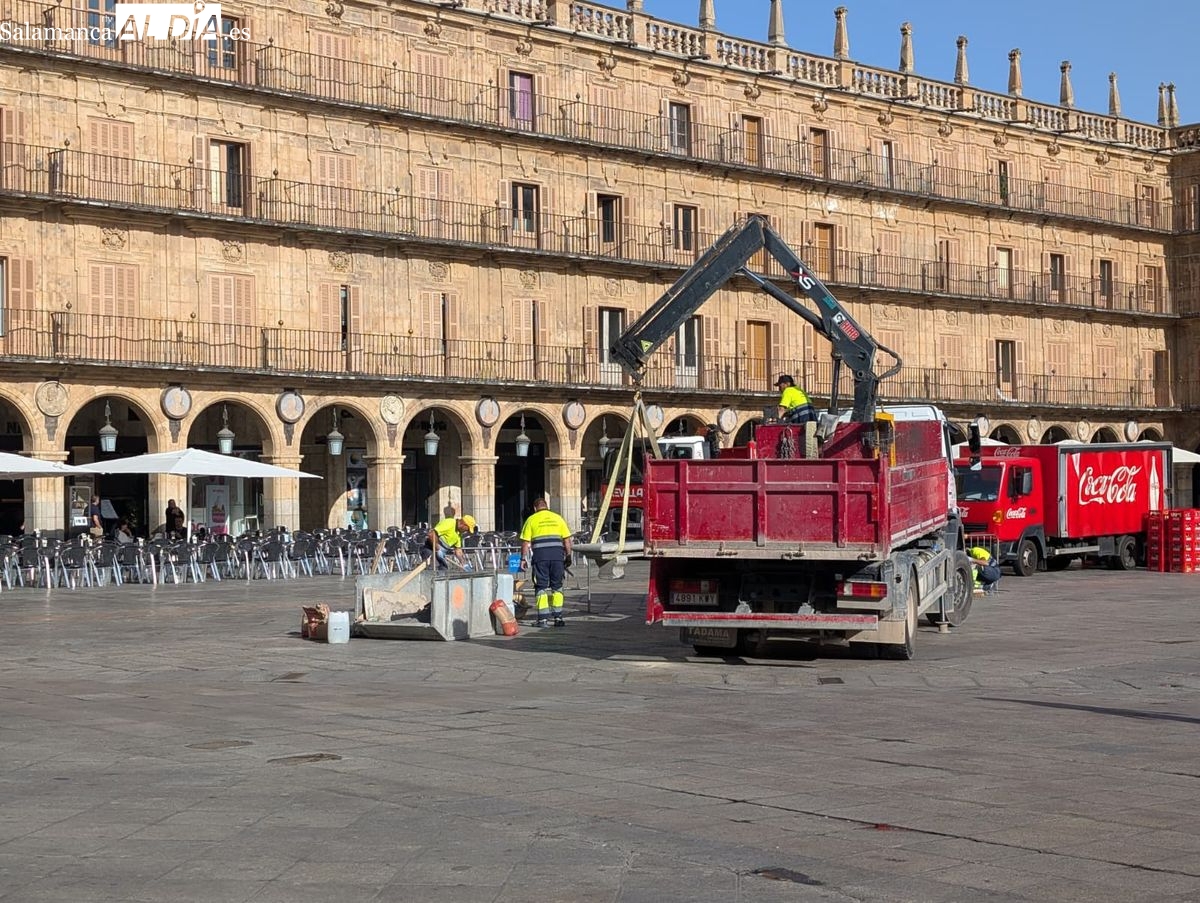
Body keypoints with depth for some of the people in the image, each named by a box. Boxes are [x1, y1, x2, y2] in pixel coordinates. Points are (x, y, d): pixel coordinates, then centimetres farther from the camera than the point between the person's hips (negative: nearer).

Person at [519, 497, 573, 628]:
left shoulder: (531, 519, 9)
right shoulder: (557, 518, 15)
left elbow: (525, 541, 2)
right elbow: (567, 540, 10)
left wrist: (523, 559, 6)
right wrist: (568, 556, 14)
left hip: (540, 555, -2)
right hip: (557, 554, 2)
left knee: (541, 587, 4)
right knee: (557, 586, 11)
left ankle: (543, 619, -1)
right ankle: (558, 617, 9)